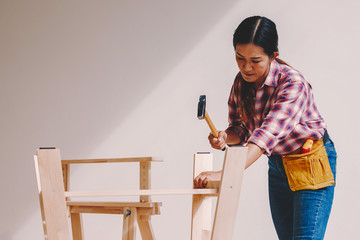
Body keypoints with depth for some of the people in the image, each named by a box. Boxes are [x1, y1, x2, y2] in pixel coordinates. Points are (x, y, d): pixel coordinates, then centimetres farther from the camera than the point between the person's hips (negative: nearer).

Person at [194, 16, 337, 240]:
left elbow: (270, 131, -41)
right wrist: (225, 137, -22)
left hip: (311, 162, -7)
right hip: (277, 164, 7)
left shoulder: (293, 84, -28)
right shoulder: (241, 82, -6)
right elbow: (241, 128, 5)